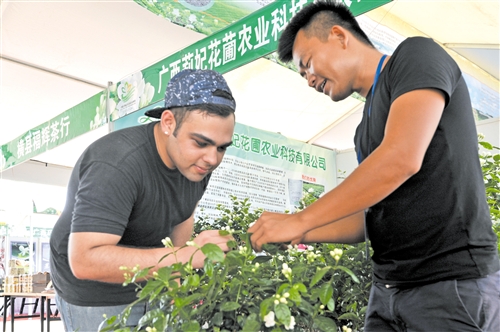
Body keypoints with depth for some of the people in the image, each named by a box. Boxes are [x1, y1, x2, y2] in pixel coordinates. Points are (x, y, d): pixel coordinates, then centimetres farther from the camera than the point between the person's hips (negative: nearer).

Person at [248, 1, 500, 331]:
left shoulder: (416, 55, -6)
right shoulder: (366, 128, 17)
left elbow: (401, 159, -22)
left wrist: (299, 221, -17)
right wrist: (298, 234, 1)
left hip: (455, 284, -7)